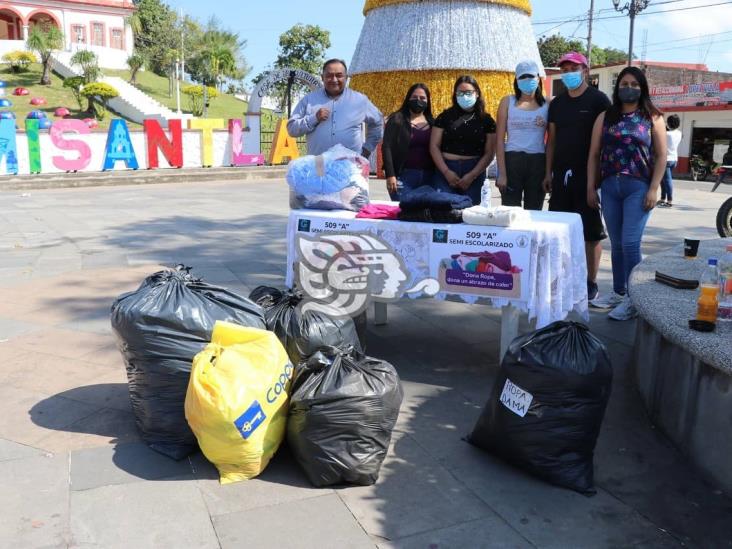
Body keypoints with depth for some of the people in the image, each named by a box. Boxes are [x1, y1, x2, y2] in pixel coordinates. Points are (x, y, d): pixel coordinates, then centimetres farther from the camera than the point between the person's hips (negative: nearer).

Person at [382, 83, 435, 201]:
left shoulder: (432, 122, 14)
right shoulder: (397, 120, 2)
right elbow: (387, 147, -4)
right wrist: (390, 175, -13)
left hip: (428, 177, 4)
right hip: (403, 176, -4)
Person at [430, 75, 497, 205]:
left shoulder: (486, 120, 6)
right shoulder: (445, 116, 7)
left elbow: (489, 153, 2)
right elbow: (434, 146, 3)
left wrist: (472, 175, -9)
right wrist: (446, 172, -9)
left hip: (474, 172, 0)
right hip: (445, 171, 0)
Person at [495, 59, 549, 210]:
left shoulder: (547, 104, 7)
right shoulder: (508, 102, 4)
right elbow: (500, 139, 0)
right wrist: (502, 173, -7)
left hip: (538, 162, 1)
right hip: (512, 160, -1)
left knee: (534, 211, 9)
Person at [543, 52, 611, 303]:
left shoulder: (598, 100, -2)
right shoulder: (557, 103, 14)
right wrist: (548, 172, 8)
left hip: (588, 174, -5)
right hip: (561, 174, 5)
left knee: (591, 230, 0)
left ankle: (591, 282, 7)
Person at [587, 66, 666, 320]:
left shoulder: (653, 118, 4)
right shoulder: (605, 117, 12)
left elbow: (661, 156, 1)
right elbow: (594, 154, 10)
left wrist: (653, 189, -9)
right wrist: (591, 188, 4)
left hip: (638, 187, -3)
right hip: (609, 187, 3)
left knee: (630, 243, -10)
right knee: (616, 244, 9)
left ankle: (632, 299, -3)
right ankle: (618, 292, 20)